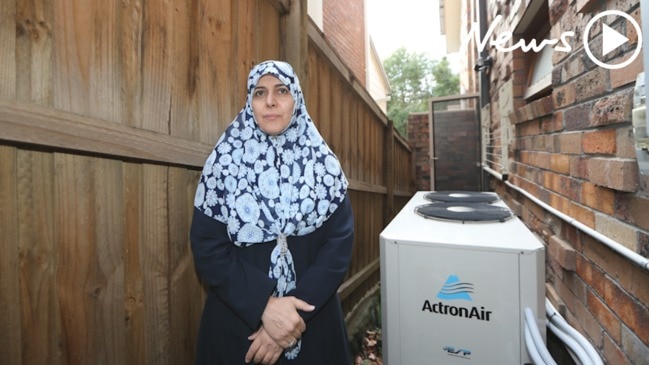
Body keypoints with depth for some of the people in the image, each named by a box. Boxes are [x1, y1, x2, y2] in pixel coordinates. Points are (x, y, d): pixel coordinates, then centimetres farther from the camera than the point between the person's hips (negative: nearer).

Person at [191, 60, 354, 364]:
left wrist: (298, 310, -17)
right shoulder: (224, 163, -5)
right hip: (238, 319, 0)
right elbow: (207, 248, -9)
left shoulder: (323, 163, -4)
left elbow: (339, 242, -8)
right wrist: (264, 306, -19)